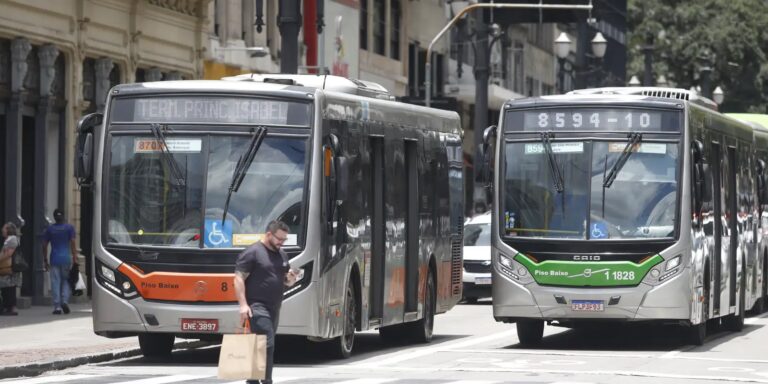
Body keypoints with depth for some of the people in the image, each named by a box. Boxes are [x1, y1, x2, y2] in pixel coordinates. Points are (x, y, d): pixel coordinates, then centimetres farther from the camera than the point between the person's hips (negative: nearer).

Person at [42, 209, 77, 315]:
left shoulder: (49, 229, 8)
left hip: (54, 259, 1)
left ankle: (57, 307, -3)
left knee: (55, 282, 1)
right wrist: (75, 258, -4)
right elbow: (72, 243, -5)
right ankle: (65, 300, -9)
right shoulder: (69, 227, 2)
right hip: (66, 258, -1)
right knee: (66, 280, 11)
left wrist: (46, 261, 13)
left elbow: (44, 246, 7)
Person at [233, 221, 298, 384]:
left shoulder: (281, 255, 15)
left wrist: (291, 278, 0)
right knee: (267, 344, -16)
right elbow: (239, 278, -13)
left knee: (263, 345, 11)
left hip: (274, 308, 8)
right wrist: (243, 304, -21)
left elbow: (287, 282, 25)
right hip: (257, 307, -8)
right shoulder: (252, 253, -9)